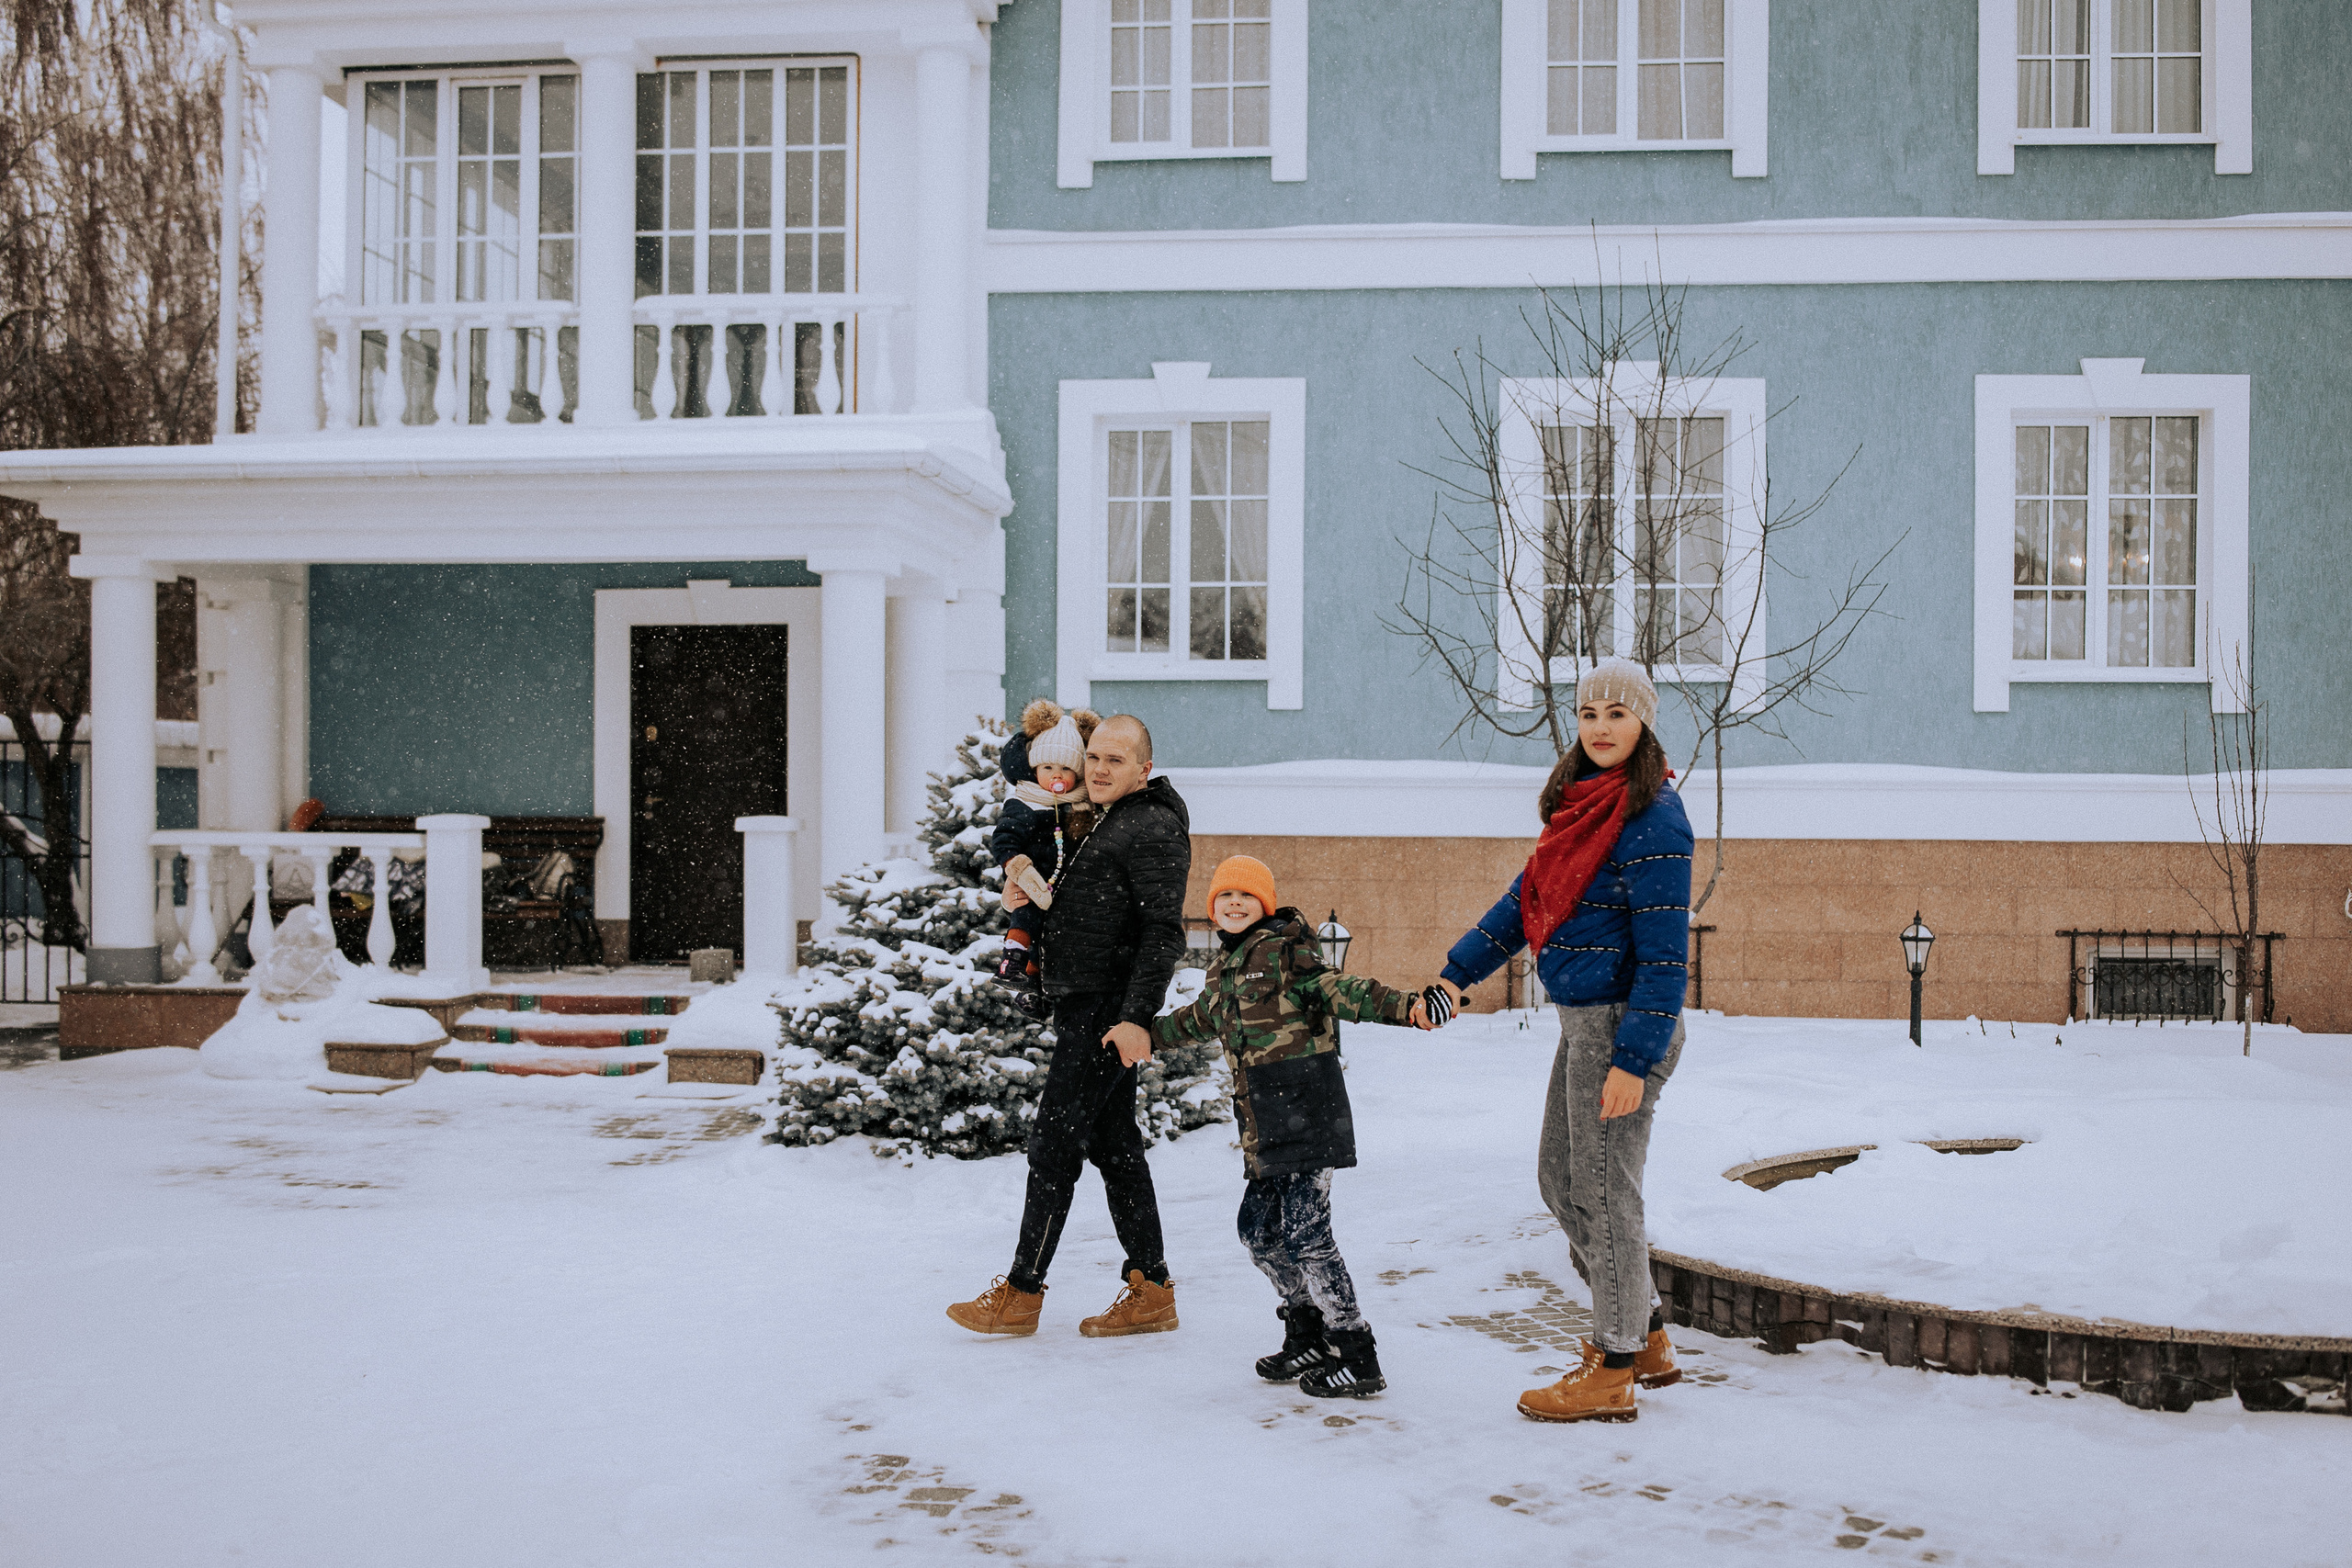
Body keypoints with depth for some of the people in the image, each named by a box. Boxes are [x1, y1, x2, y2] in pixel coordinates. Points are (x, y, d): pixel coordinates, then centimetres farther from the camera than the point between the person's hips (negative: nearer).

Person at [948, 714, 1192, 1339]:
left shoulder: (1152, 828, -12)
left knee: (1053, 1143, -7)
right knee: (1113, 1145, 11)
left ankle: (1021, 1293, 1)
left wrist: (1137, 1017, -25)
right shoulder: (1109, 821, 19)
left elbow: (1164, 931, -19)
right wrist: (1025, 898, 7)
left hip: (1108, 1011, -10)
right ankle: (1151, 1292, 16)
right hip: (1088, 1007, 10)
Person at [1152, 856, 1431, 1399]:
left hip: (1304, 1109, -8)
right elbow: (1201, 1017, 36)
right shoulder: (1225, 968, 19)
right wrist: (1144, 1033, 46)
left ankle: (1357, 1358, 0)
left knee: (1305, 1233, -10)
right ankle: (1308, 1338, 28)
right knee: (1258, 1228, 11)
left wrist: (1402, 1006, -31)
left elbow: (1339, 989, -15)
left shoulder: (1284, 951, -4)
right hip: (1263, 1124, 8)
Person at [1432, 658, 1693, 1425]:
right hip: (1583, 1022, 10)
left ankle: (1612, 1373, 12)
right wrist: (1455, 973, 4)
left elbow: (1664, 952, -20)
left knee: (1604, 1191, -1)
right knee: (1561, 1178, 17)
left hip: (1624, 1024, -10)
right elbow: (1525, 901, 14)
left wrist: (1633, 1060, -23)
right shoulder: (1581, 804, 11)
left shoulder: (1651, 817, -16)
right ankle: (1645, 1338, 29)